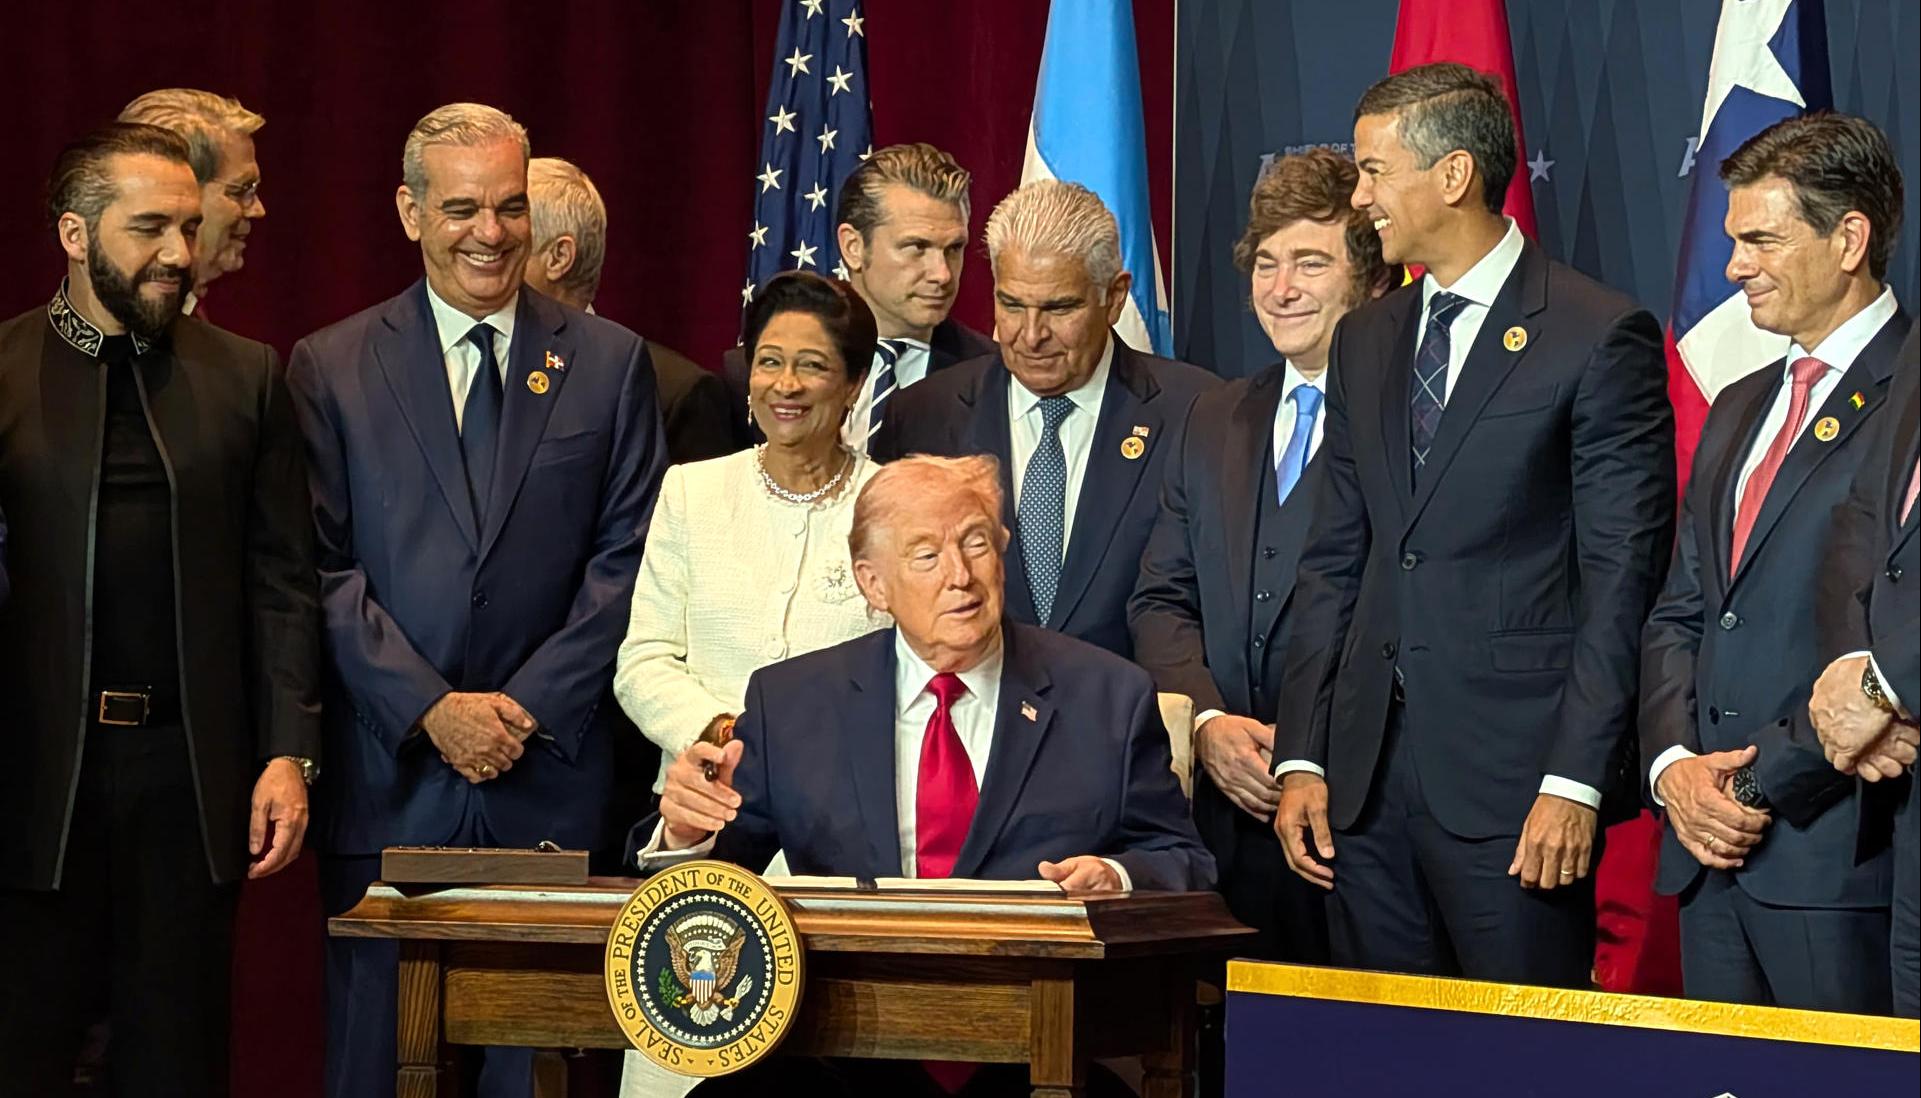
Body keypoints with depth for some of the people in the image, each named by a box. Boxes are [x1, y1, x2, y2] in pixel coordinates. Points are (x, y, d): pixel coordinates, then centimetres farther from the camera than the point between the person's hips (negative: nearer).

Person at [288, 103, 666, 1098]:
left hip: (549, 778, 0)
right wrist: (432, 709, -9)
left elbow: (627, 559, 3)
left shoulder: (609, 362, 8)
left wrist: (529, 708, -7)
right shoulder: (329, 368, 6)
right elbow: (325, 569, 0)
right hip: (389, 779, 0)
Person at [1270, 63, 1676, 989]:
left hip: (1513, 775, -6)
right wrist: (1301, 757, 8)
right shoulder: (1364, 341, 15)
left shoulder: (1599, 338, -5)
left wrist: (1576, 781, -14)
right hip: (1366, 775, 6)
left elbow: (1621, 579, -8)